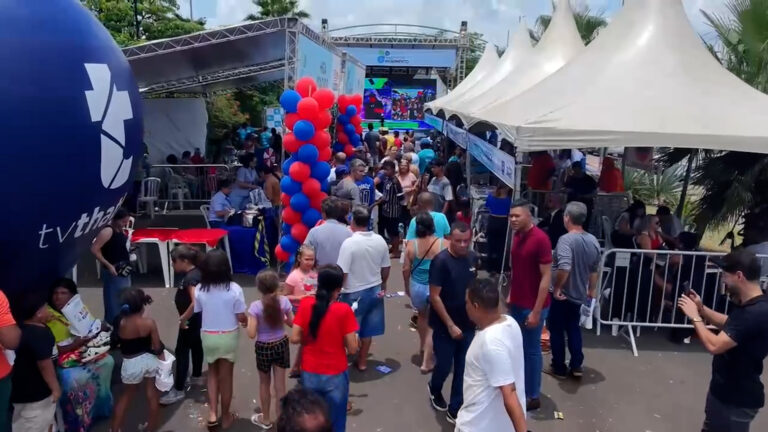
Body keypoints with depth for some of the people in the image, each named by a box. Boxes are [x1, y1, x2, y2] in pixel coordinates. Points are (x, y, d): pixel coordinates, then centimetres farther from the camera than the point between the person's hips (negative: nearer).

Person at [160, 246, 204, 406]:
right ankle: (197, 377, 41)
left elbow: (195, 302, -36)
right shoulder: (195, 272, 2)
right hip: (197, 319, 10)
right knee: (196, 346, 23)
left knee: (182, 352, -2)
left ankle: (178, 390, 5)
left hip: (190, 321, -10)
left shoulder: (190, 278, -27)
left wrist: (183, 319, -25)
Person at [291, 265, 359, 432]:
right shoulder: (344, 310, -17)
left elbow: (295, 338, -6)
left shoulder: (305, 304, -8)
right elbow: (352, 349, -15)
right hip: (335, 376, -3)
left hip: (309, 374, 3)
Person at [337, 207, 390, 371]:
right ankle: (362, 362, 31)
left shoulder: (349, 243, -21)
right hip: (375, 290, 5)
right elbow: (386, 268, 6)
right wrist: (382, 285, 24)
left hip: (355, 293, -5)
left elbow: (342, 273, -21)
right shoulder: (380, 240, -4)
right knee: (367, 329, 18)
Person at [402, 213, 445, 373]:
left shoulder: (412, 244, -11)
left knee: (422, 315, 30)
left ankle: (422, 345, 49)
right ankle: (426, 362, 15)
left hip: (417, 287, 2)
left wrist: (407, 287, 12)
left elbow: (406, 269, -4)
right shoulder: (443, 244, -14)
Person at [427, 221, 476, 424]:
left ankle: (455, 410, 23)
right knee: (444, 365, 9)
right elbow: (434, 296, -18)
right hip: (445, 326, -5)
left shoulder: (472, 258, -1)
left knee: (463, 369, 8)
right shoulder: (441, 261, -18)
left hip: (468, 325, 5)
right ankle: (434, 389, 41)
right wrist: (450, 325, -17)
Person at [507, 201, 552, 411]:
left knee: (532, 349, 6)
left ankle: (532, 396, 20)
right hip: (517, 303, 7)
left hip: (532, 306, -7)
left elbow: (546, 277, -19)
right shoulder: (517, 236, 4)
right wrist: (510, 295, 14)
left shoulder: (540, 239, -20)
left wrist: (536, 311, -19)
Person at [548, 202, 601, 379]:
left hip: (562, 295, -7)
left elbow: (564, 268, -38)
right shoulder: (593, 241, 1)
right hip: (579, 294, 7)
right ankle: (576, 366, 22)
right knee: (573, 328, 20)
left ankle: (559, 368, 19)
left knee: (556, 330, 9)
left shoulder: (566, 239, -24)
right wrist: (591, 290, 23)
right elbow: (594, 269, 12)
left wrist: (557, 288, -24)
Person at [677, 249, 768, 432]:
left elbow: (715, 345, -34)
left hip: (738, 399, -10)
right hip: (724, 389, 10)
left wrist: (695, 316, -20)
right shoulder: (749, 306, 1)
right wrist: (702, 308, 3)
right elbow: (729, 324, 19)